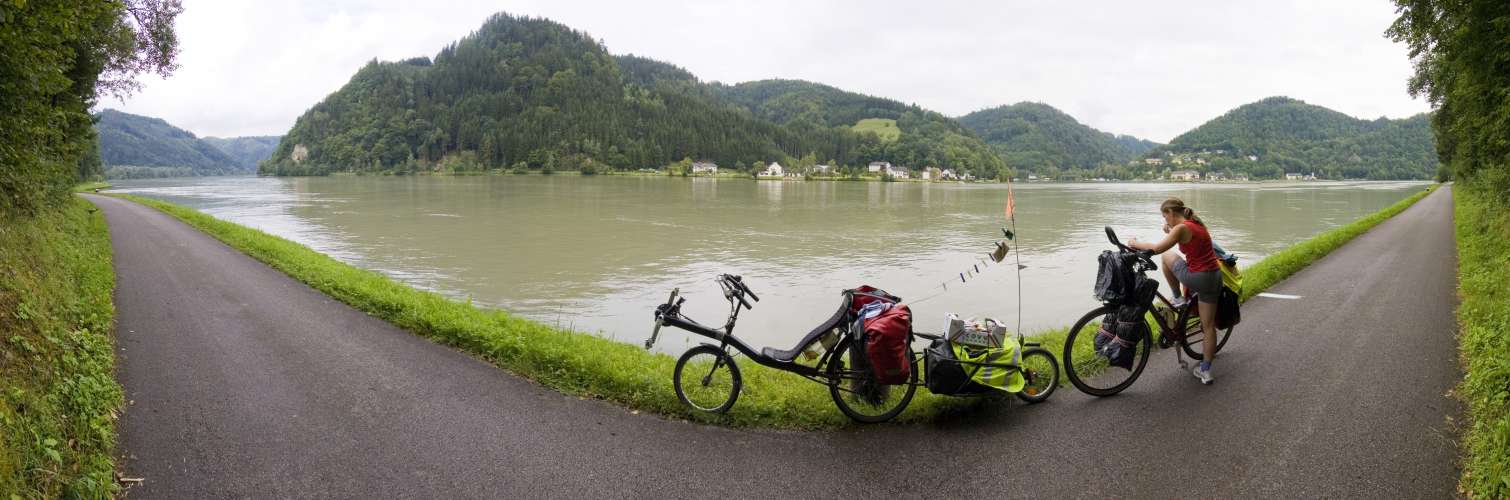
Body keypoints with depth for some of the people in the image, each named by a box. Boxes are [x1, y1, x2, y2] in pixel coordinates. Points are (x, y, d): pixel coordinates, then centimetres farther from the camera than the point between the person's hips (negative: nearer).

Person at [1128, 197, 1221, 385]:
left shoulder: (1182, 228, -13)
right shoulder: (1197, 224, 12)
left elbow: (1157, 248, -21)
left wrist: (1135, 244, -9)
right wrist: (1170, 231, 20)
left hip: (1197, 278, -8)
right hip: (1214, 277, 8)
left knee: (1167, 256, 16)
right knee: (1208, 325, 10)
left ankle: (1178, 299, 20)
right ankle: (1205, 370, 13)